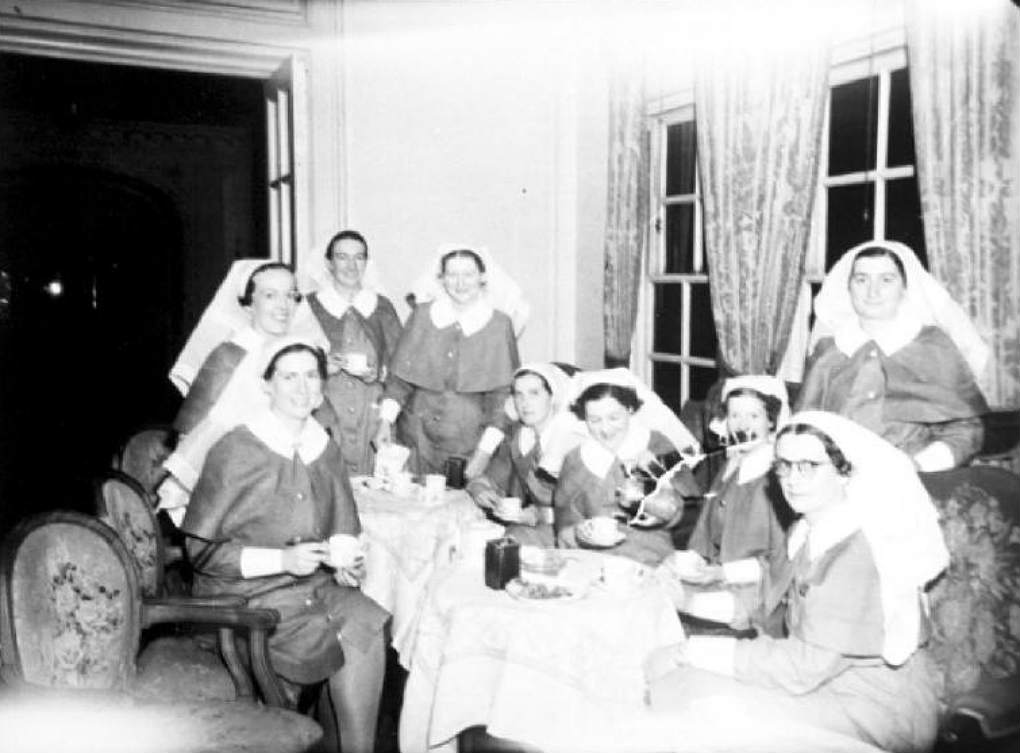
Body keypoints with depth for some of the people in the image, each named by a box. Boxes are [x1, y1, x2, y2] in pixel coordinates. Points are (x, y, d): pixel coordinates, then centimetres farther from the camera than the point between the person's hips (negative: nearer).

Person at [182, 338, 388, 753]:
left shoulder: (326, 449, 7)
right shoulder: (234, 452, -10)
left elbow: (344, 530, 18)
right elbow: (201, 549, -8)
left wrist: (346, 560, -5)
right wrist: (282, 560, -18)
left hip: (317, 585, 5)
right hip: (248, 597, -5)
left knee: (370, 626, -22)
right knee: (356, 644, -21)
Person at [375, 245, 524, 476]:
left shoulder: (499, 324, -5)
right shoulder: (423, 314, 1)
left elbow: (503, 394, -5)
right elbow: (400, 376, 5)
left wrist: (485, 451, -11)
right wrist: (386, 421, -6)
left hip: (471, 441, -1)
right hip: (419, 437, 2)